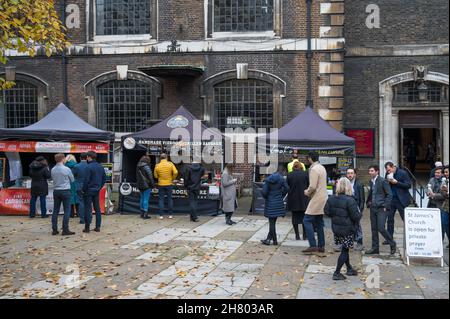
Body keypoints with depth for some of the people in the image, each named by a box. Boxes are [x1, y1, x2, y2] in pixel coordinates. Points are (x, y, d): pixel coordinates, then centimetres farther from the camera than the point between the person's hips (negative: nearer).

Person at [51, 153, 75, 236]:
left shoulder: (53, 170, 1)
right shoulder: (66, 169, -12)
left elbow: (53, 179, 11)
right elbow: (72, 180, 0)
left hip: (56, 191, 5)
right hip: (65, 191, -5)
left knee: (55, 210, 10)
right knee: (67, 210, 0)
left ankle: (54, 229, 12)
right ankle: (65, 229, -4)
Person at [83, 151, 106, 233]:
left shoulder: (89, 167, -15)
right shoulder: (101, 167, 8)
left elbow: (87, 180, -17)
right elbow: (104, 179, 11)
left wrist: (83, 189, -7)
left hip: (89, 190, -6)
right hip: (97, 191, 6)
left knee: (88, 209, -1)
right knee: (97, 208, 11)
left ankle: (87, 227, 1)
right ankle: (98, 226, 13)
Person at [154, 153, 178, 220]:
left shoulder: (157, 166, -6)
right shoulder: (170, 164, -7)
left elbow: (155, 176, 0)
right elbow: (175, 172, -13)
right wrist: (172, 179, 3)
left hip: (161, 184, 0)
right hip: (169, 184, 0)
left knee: (161, 199, 7)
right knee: (169, 199, 11)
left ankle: (161, 215, 6)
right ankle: (170, 214, 13)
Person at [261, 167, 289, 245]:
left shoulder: (268, 180, -3)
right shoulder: (281, 179, -3)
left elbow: (264, 192, -8)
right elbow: (286, 188, -8)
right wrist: (281, 195, 8)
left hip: (270, 203, -1)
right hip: (279, 203, 1)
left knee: (272, 222, 3)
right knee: (273, 221, 11)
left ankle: (275, 240, 3)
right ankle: (269, 238, 15)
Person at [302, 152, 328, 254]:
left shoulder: (314, 169, -16)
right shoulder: (322, 168, 15)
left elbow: (313, 186, -22)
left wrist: (307, 192, -3)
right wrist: (309, 191, 14)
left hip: (316, 199, -10)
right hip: (323, 198, 10)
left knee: (307, 220, -7)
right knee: (319, 222, 13)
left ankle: (313, 246, -12)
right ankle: (321, 246, 15)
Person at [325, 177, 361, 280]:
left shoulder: (331, 199, -3)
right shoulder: (350, 200, -20)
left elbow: (327, 212, 3)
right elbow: (356, 216, -20)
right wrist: (359, 213, 1)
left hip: (336, 228, 6)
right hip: (348, 229, -6)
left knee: (345, 248, 19)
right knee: (345, 250, 3)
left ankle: (349, 268, 33)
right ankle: (337, 273, 4)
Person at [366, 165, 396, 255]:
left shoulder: (383, 181, -9)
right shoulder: (371, 181, 12)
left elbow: (389, 194, -10)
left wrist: (385, 206, -13)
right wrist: (368, 202, 13)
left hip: (381, 208, -7)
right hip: (373, 208, 7)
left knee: (381, 228, -12)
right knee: (374, 229, 8)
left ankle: (393, 245, 7)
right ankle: (375, 248, 16)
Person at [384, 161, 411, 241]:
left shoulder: (403, 173, -9)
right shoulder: (388, 174, 7)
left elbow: (408, 185, -12)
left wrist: (396, 182, -20)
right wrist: (387, 181, -8)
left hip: (401, 200, -5)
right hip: (391, 199, 5)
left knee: (405, 219, 1)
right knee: (390, 219, 6)